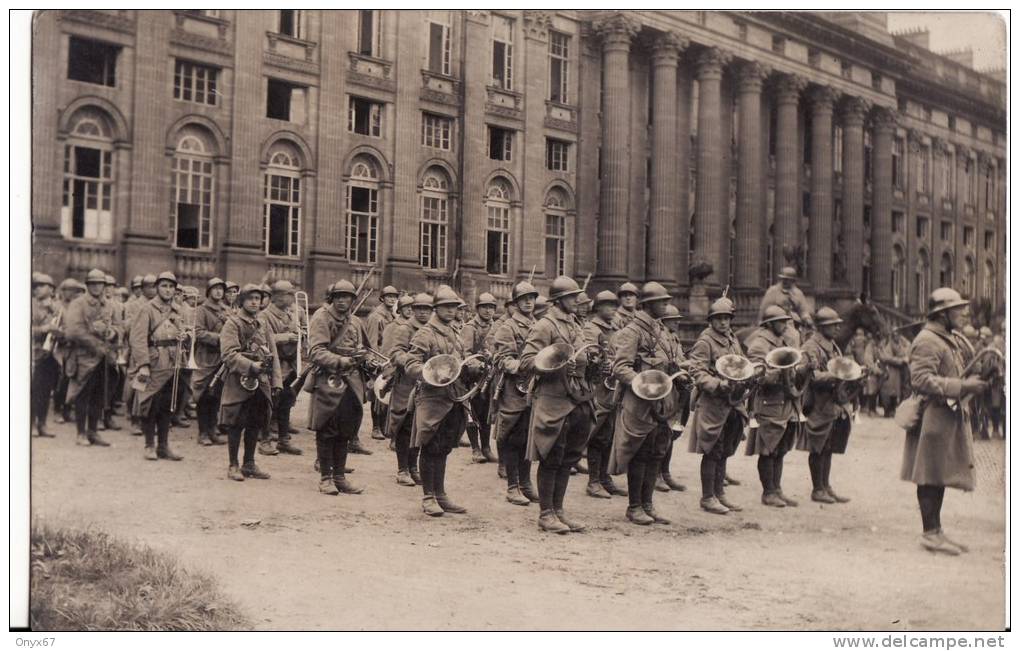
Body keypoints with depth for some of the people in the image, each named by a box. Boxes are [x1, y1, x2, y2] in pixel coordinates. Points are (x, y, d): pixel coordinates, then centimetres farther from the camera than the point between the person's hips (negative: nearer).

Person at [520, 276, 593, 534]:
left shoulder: (576, 325, 18)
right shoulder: (545, 326, -8)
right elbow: (526, 361, -16)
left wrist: (592, 361, 13)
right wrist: (557, 366, -27)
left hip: (578, 402, 8)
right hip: (554, 403, -8)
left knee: (568, 459, 12)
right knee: (551, 459, -1)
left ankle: (558, 510, 21)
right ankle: (546, 515, 8)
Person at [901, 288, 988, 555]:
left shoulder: (947, 340, 20)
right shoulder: (927, 341, -14)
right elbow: (921, 380, -25)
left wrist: (970, 384, 14)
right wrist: (962, 386, -26)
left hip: (950, 417, 10)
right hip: (933, 418, -10)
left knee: (939, 476, 13)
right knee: (930, 478, -4)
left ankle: (936, 531, 20)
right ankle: (930, 533, 2)